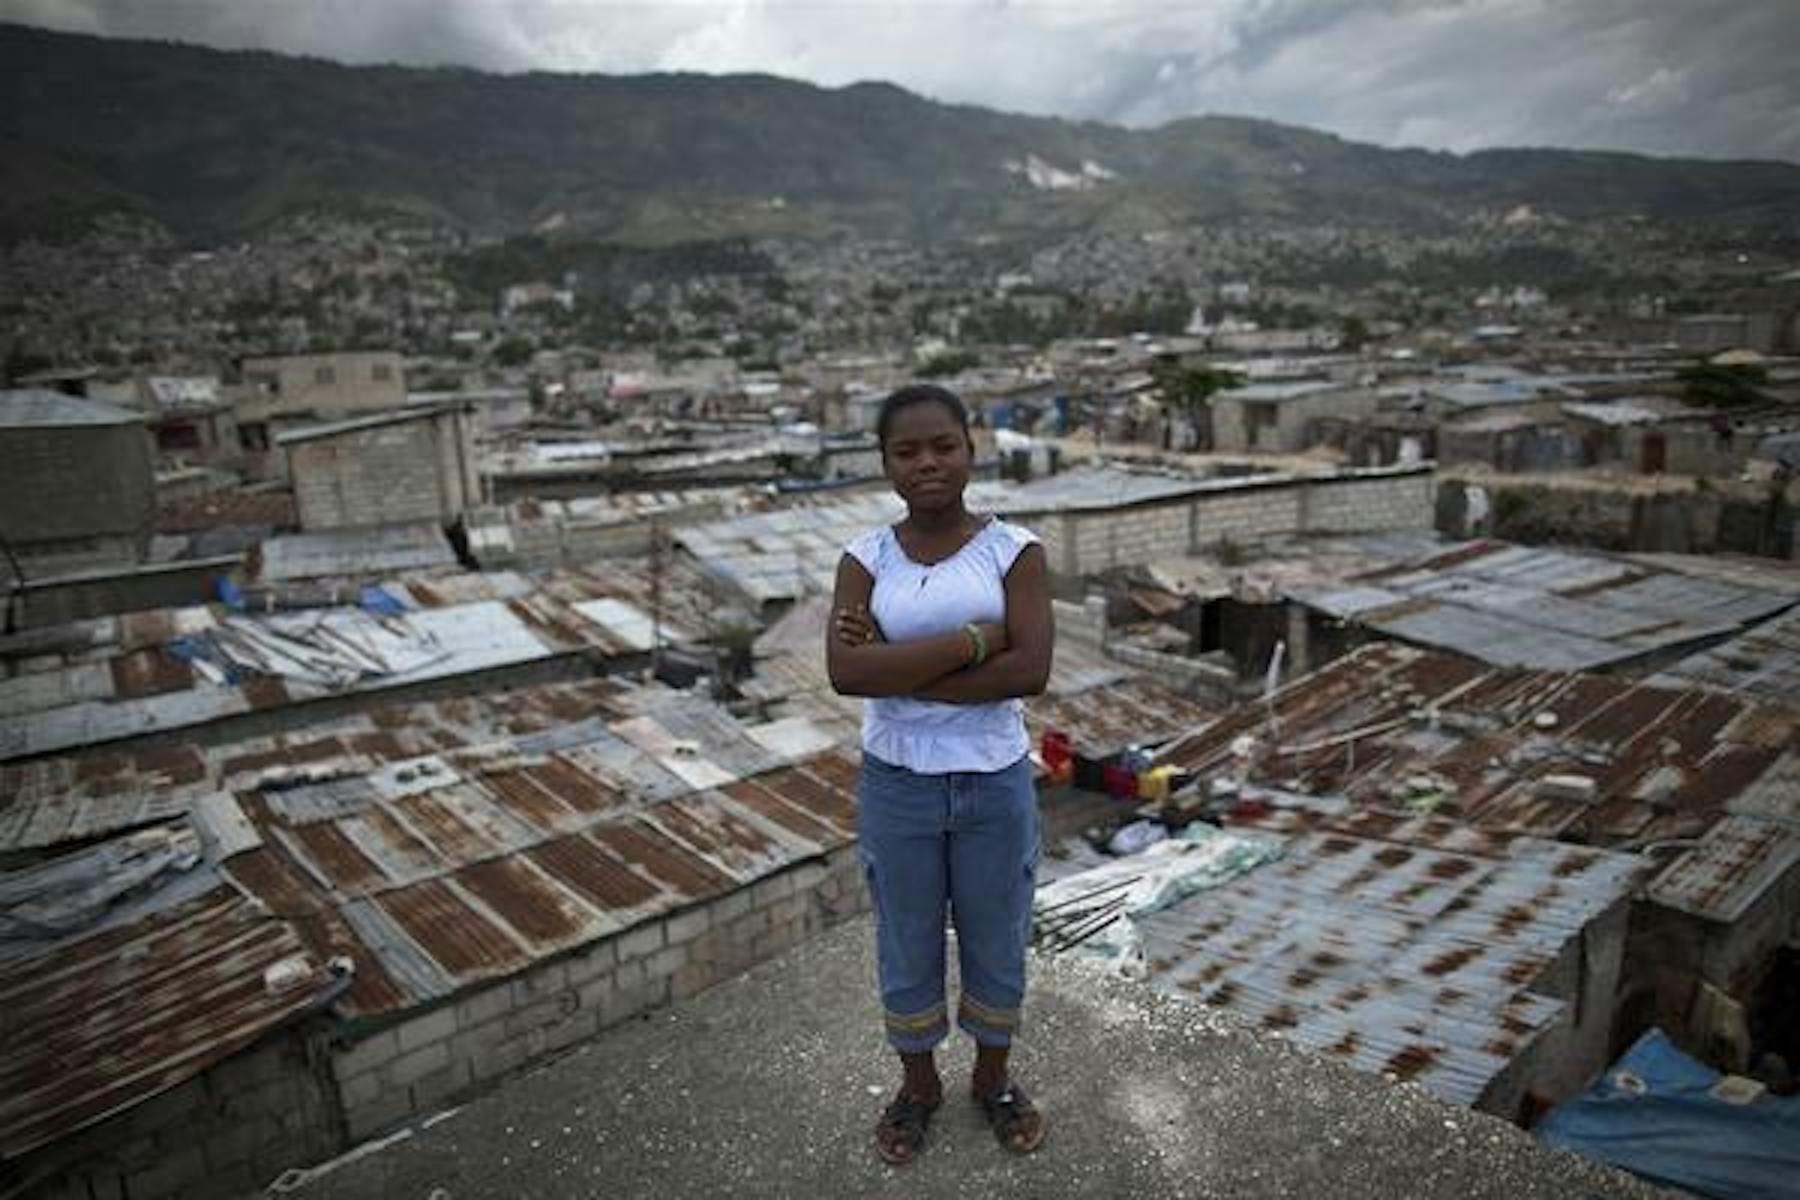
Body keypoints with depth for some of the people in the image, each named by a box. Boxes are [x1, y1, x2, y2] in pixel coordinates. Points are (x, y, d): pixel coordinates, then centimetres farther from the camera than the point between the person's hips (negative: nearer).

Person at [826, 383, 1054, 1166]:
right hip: (895, 787, 1)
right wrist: (973, 639, -25)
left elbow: (1030, 670, -21)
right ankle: (918, 1084, 42)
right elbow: (846, 672, -21)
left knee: (997, 946, 17)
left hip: (996, 785, 0)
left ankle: (993, 1078, 43)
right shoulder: (865, 560, -6)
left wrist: (898, 670, -22)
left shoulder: (1015, 551, -9)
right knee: (907, 950, 17)